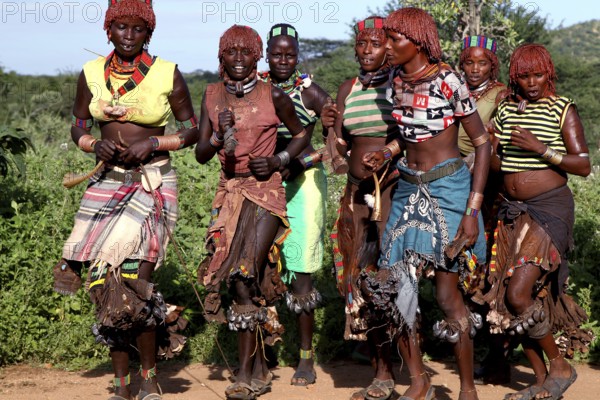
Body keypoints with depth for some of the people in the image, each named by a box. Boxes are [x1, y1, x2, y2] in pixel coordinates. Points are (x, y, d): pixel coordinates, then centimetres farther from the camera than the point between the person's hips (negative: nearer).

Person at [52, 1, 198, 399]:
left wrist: (153, 143, -13)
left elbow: (192, 129, 2)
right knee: (105, 284, 2)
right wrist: (96, 145, -9)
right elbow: (78, 127, 13)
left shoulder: (168, 74, -5)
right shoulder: (91, 74, 4)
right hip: (107, 184, 4)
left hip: (153, 184, -4)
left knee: (134, 281, -13)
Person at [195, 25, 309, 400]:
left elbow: (301, 133, 9)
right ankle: (259, 368, 16)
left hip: (266, 190, -4)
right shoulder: (212, 95, 5)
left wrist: (279, 161, -7)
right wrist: (219, 138, -17)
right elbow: (201, 154, 4)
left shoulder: (273, 95, -5)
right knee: (240, 278, 5)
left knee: (247, 275, -13)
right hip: (229, 191, 4)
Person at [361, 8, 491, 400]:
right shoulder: (398, 81, 4)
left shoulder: (448, 81, -14)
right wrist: (387, 153, 0)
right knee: (392, 286, 3)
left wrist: (472, 209, -15)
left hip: (448, 189, -6)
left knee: (448, 294, -3)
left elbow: (482, 142, -11)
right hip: (409, 188, 7)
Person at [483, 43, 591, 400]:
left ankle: (560, 366, 3)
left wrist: (541, 149, -19)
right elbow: (495, 162, 16)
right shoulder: (506, 110, 11)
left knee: (519, 294, -17)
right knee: (508, 299, 4)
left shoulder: (563, 109, -4)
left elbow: (584, 166, -8)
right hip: (512, 210, 6)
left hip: (549, 209, -6)